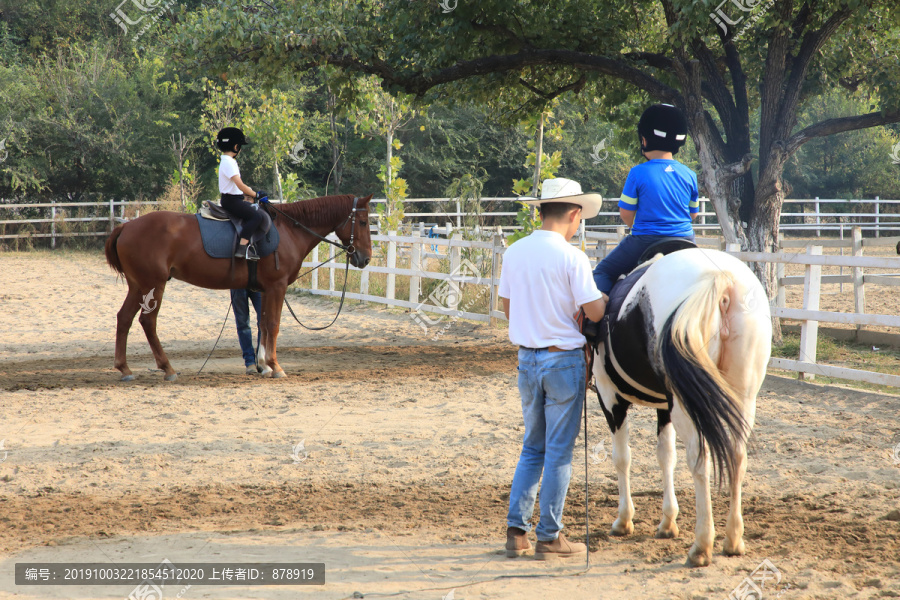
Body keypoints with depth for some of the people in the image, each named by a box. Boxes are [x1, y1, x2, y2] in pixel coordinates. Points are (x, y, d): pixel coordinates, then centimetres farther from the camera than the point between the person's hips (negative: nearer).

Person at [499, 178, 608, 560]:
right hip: (563, 358, -5)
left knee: (533, 447, 17)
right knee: (559, 451, 3)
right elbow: (596, 312, -15)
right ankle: (549, 536, 6)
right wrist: (605, 294, 5)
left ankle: (517, 529, 11)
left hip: (527, 358, 6)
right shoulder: (572, 258, -15)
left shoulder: (513, 253, 2)